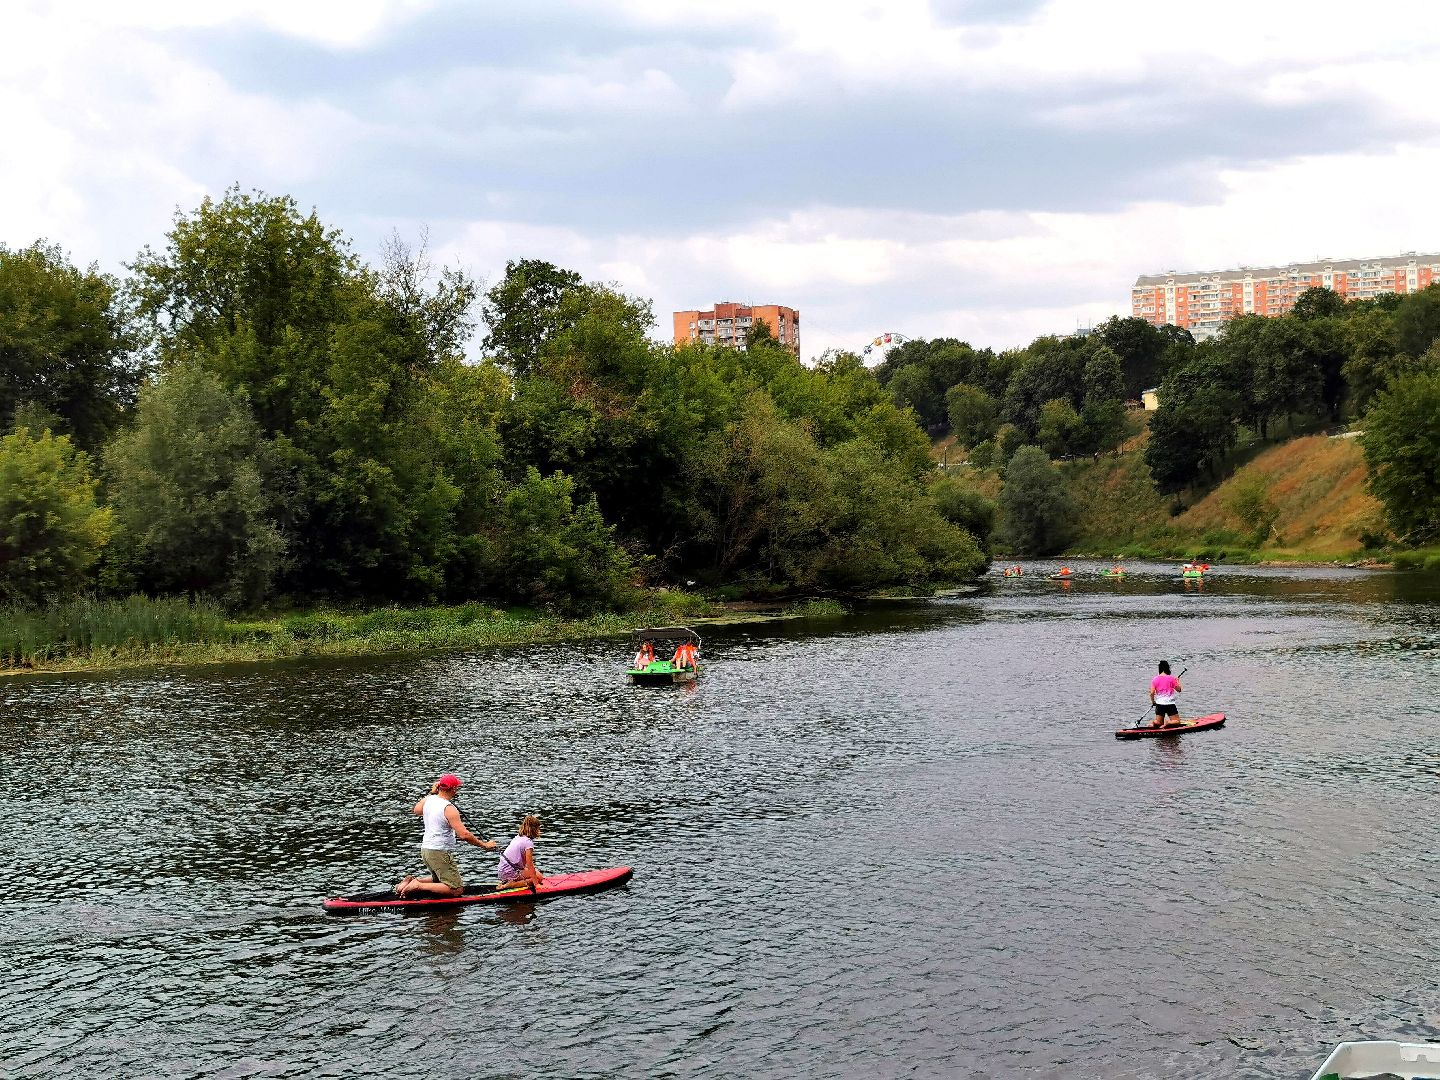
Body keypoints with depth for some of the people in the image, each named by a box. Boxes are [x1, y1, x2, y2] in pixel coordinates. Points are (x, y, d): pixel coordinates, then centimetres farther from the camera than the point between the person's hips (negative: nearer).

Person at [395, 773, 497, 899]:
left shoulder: (428, 800, 4)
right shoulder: (449, 809, -19)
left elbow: (417, 811, 29)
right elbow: (464, 835, -23)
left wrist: (431, 793, 34)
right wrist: (484, 845, -13)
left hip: (426, 849, 9)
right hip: (440, 853, -9)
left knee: (440, 882, 26)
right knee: (457, 889, -8)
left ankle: (412, 880, 9)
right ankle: (418, 886, -15)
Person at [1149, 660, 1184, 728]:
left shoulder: (1155, 679, -1)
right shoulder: (1171, 678, -8)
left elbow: (1152, 693, -4)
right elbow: (1179, 689, 1)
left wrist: (1153, 702, 13)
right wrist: (1177, 681, 19)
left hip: (1159, 705, 3)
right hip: (1170, 704, -3)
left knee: (1158, 723, 15)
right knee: (1177, 722, 5)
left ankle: (1154, 723, -17)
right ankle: (1168, 723, -23)